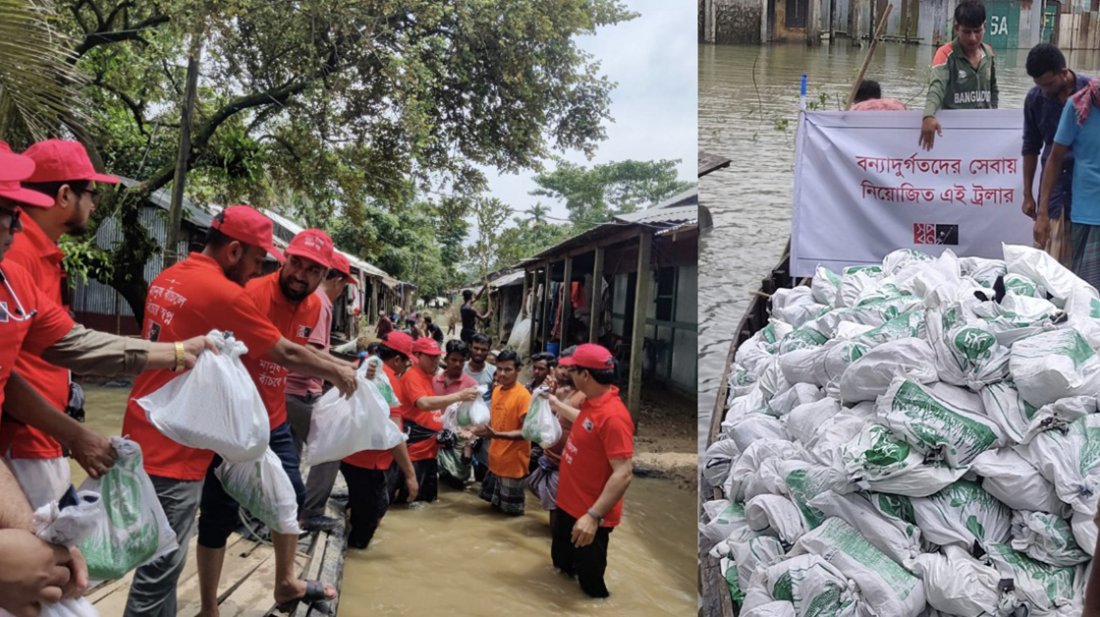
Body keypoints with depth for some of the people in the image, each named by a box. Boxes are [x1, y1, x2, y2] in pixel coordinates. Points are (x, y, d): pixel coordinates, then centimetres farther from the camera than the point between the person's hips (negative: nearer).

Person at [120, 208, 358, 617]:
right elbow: (287, 355, -11)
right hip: (173, 447, -10)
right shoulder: (224, 293, -19)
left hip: (145, 436, 10)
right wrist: (338, 373, 5)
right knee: (161, 566, -1)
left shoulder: (168, 278, 9)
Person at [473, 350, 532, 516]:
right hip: (496, 458, 7)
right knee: (495, 503, 21)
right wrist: (483, 429, -2)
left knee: (511, 510, 8)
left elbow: (526, 432, -21)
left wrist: (496, 435, -30)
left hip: (513, 462, -7)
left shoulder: (523, 395, -19)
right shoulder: (496, 390, 5)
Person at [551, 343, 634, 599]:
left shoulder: (613, 416, -30)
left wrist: (594, 515, -36)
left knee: (591, 586, 10)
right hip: (568, 506, 9)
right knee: (561, 567, 29)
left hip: (588, 515, -9)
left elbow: (624, 474, -33)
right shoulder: (591, 402, -1)